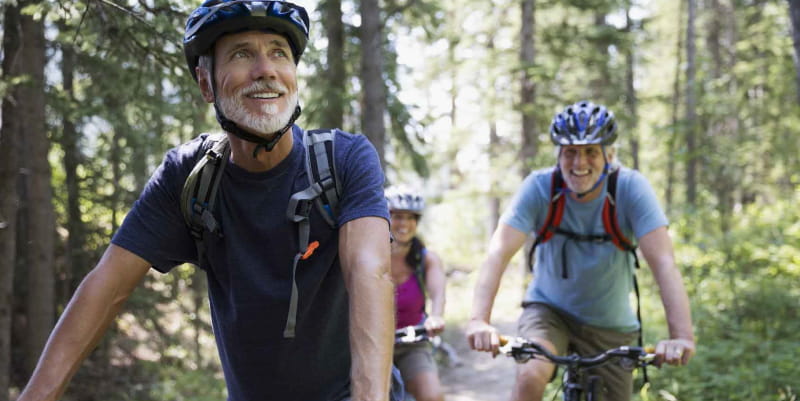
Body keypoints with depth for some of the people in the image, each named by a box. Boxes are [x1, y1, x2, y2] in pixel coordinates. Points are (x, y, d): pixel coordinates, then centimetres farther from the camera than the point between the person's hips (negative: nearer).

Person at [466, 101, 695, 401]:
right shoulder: (540, 187, -18)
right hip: (549, 310, -1)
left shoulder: (631, 187, -20)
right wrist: (479, 320, -43)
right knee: (530, 376, -30)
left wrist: (682, 335, -42)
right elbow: (499, 252, -28)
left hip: (611, 326, 2)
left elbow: (663, 262, -28)